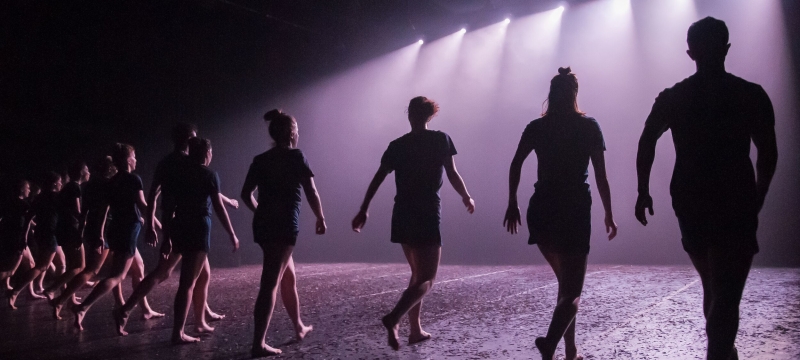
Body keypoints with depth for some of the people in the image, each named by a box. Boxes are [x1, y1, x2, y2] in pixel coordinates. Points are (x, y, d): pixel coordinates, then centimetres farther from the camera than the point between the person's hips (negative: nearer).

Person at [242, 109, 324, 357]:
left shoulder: (261, 160, 11)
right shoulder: (295, 156, -5)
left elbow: (246, 194, 11)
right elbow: (311, 192, -8)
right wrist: (321, 218, 6)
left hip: (262, 225, 7)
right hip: (284, 225, -7)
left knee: (289, 278, 22)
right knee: (271, 283, -9)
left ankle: (299, 328, 35)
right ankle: (258, 344, -12)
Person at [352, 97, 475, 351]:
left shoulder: (397, 145, 7)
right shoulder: (441, 140, -3)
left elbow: (377, 179, 4)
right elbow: (452, 175, -4)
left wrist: (363, 211, 10)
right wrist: (467, 198, 14)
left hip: (402, 215, 5)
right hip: (427, 215, -5)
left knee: (417, 274, 19)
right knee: (427, 279, -1)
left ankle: (415, 330, 18)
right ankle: (393, 318, -24)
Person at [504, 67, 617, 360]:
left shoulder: (536, 127, 6)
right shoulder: (588, 127, 0)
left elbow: (515, 165, -1)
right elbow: (601, 176, -1)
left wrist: (512, 204, 3)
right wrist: (609, 214, 7)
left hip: (542, 212, 4)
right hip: (574, 212, -4)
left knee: (566, 283, 22)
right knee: (571, 293, -2)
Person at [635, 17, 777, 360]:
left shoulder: (672, 98, 3)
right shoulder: (752, 95, -2)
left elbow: (646, 142, -5)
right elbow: (768, 153, -1)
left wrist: (643, 192, 1)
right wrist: (757, 198, 12)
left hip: (690, 204, 4)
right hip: (736, 206, -3)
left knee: (714, 288, 22)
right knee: (726, 296, -7)